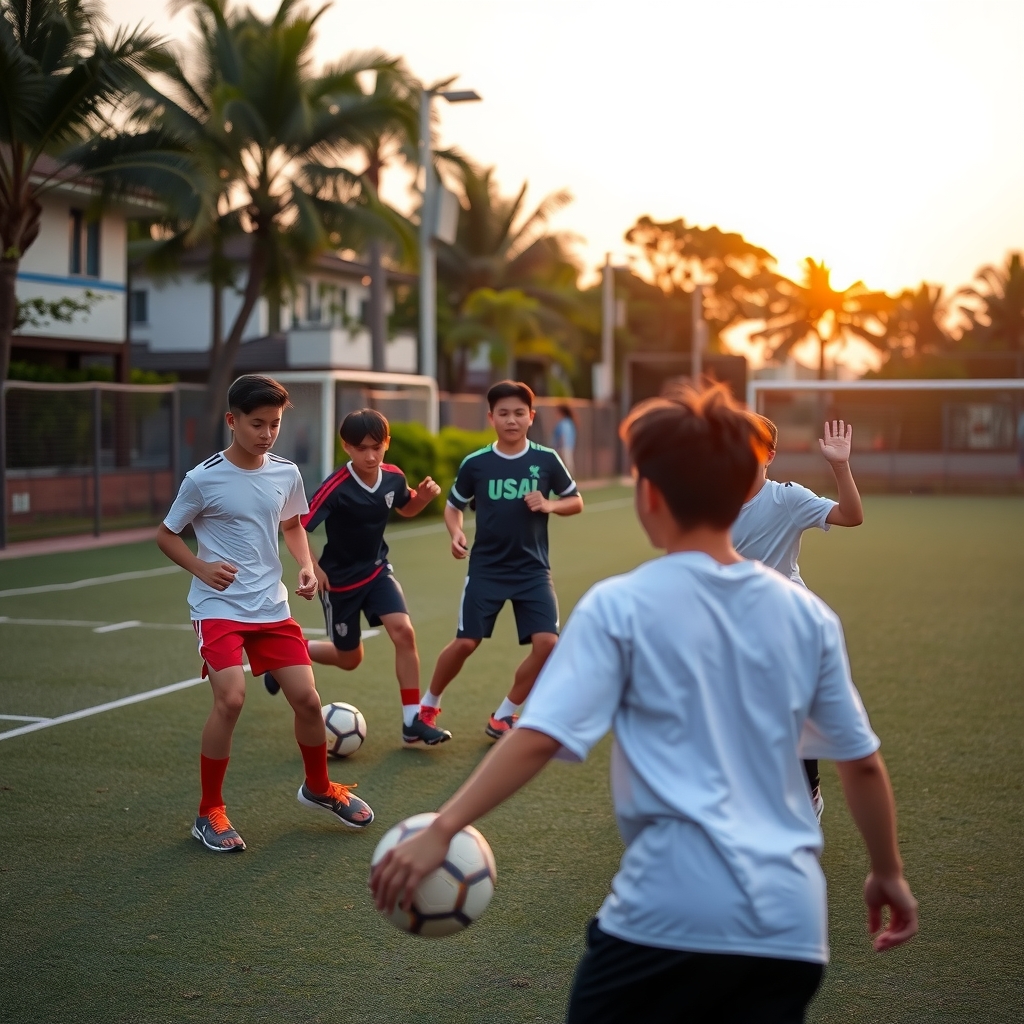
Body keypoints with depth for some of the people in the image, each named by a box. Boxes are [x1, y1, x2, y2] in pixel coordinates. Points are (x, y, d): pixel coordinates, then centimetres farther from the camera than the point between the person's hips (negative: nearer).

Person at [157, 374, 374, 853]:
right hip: (218, 606, -4)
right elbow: (165, 535, 1)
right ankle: (209, 813, -3)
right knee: (231, 698, -21)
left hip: (272, 606, 4)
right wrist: (202, 568, -16)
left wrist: (306, 565, 2)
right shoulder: (203, 479, -11)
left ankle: (319, 788, 31)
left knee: (307, 699, 2)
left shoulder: (286, 474, 1)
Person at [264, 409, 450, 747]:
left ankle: (412, 720, -7)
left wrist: (423, 496, -9)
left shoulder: (393, 477, -10)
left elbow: (406, 509, 12)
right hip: (339, 579, -4)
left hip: (377, 569, 4)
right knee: (349, 659, 9)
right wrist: (312, 567, -33)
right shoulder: (336, 488, -27)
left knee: (404, 631, -16)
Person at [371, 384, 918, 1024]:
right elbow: (864, 762, 13)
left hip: (673, 910, -4)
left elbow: (538, 738, -15)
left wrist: (441, 831, -13)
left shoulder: (620, 606, -6)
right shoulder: (808, 615, 7)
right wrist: (889, 873, 25)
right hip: (792, 924, 4)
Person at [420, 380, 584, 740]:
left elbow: (576, 502, 7)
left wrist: (549, 505, -13)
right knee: (465, 642, -3)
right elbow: (453, 506, 9)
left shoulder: (546, 460, -3)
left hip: (533, 570, 1)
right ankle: (428, 706, 23)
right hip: (486, 569, -1)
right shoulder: (475, 463, -4)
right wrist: (456, 534, -11)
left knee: (547, 643, -11)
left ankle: (503, 716, 8)